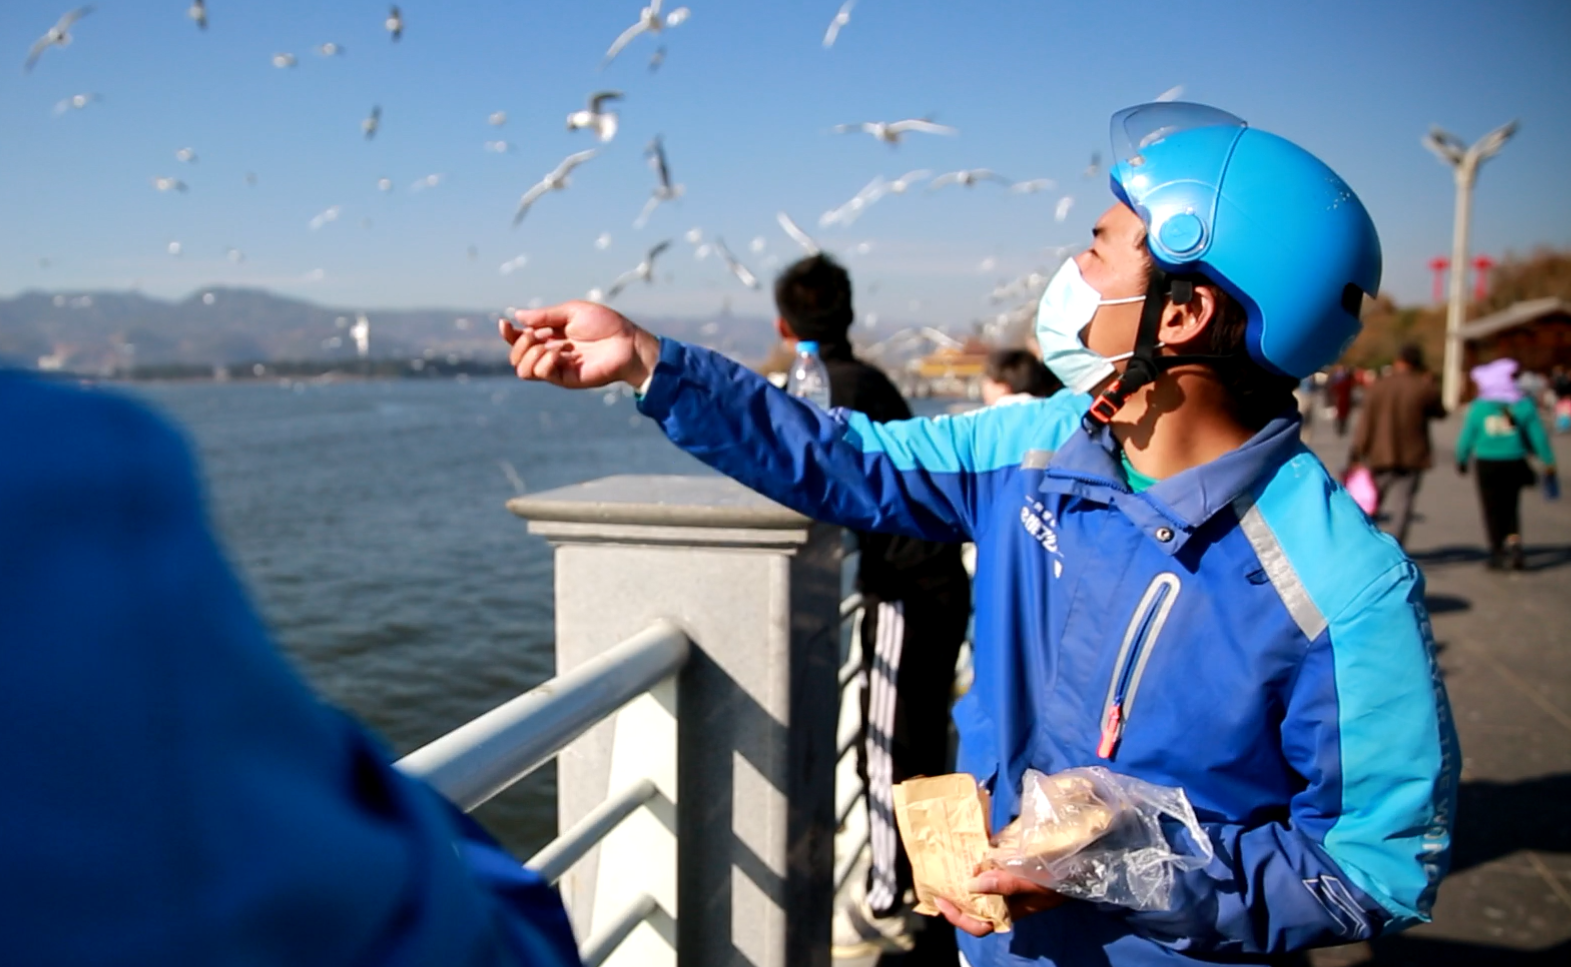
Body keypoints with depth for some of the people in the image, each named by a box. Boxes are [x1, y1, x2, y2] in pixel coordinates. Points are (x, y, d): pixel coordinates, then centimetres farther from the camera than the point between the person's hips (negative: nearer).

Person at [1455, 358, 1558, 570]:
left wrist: (1461, 460, 13)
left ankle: (1497, 555, 10)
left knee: (1493, 510, 7)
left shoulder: (1478, 407, -6)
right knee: (1510, 508, 16)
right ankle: (1514, 545, -4)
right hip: (1514, 463, 2)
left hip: (1487, 465, -2)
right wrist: (1548, 461, 8)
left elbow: (1467, 437, -1)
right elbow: (1538, 435, 0)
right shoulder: (1524, 405, -2)